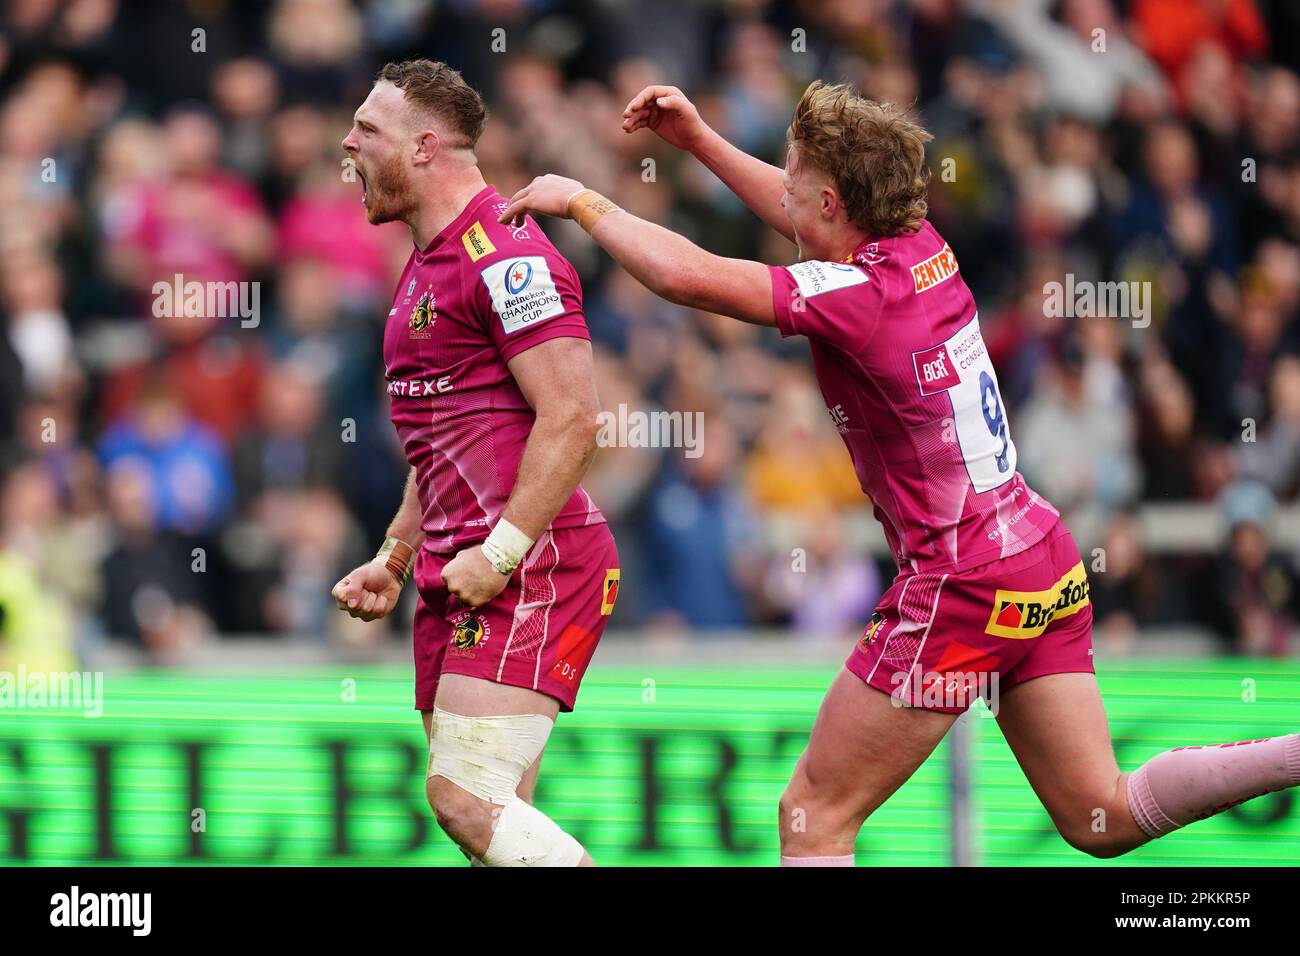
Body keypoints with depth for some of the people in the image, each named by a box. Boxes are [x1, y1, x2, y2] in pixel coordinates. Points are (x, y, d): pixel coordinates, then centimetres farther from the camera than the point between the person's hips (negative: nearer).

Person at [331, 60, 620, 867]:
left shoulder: (504, 255, -12)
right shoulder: (428, 264, 20)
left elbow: (572, 421, -19)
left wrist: (501, 553, -21)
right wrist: (393, 561, 23)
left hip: (534, 571, -10)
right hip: (459, 580, 10)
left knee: (466, 795, -19)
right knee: (489, 813, 6)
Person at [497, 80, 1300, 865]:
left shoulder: (857, 295, -18)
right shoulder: (923, 247, 6)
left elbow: (686, 276, -24)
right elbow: (813, 229, 27)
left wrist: (584, 202, -9)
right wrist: (698, 140, 25)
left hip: (961, 591, -8)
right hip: (1044, 560, 8)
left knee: (815, 816, 1)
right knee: (1105, 820, 9)